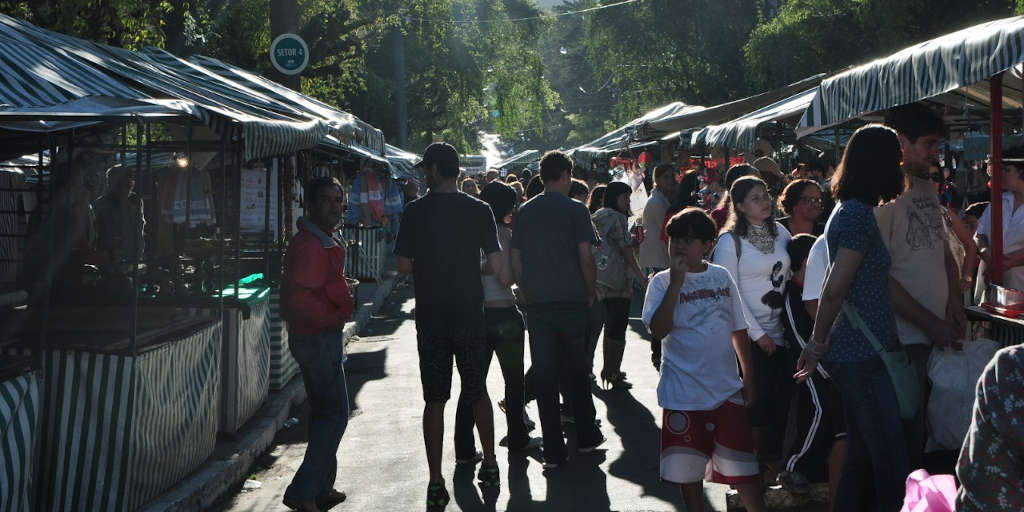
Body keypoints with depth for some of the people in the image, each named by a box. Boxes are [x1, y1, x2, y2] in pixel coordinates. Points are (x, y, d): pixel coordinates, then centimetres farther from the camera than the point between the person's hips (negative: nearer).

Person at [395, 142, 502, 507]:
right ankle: (489, 466, 25)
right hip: (471, 312, 2)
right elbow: (496, 264, -3)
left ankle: (436, 484, 4)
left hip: (431, 316, -1)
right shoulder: (479, 210, -3)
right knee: (478, 392, 17)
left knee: (434, 399, 3)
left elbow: (403, 266, -6)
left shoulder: (416, 211, -7)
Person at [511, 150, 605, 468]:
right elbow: (586, 258, -10)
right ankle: (586, 437, 26)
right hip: (571, 302, -2)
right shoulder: (575, 210, -6)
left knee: (544, 376, 4)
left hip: (537, 305, 2)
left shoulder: (525, 212, 6)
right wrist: (591, 292, 3)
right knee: (576, 373, 13)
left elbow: (516, 263, 6)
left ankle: (553, 451, 5)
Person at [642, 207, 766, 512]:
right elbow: (658, 330, -18)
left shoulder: (721, 277, 6)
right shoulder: (662, 283, -4)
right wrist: (677, 283, -20)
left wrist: (749, 378, 12)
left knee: (742, 464, 4)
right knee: (688, 469, 8)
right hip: (684, 392, -2)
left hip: (726, 389, 2)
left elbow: (738, 330, 12)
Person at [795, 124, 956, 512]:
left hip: (855, 355, 10)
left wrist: (932, 323, 22)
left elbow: (884, 285, 19)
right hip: (863, 358, -10)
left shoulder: (850, 211, 16)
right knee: (891, 465, -4)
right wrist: (818, 343, -8)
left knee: (863, 458, 15)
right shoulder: (858, 215, -16)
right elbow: (834, 290, -20)